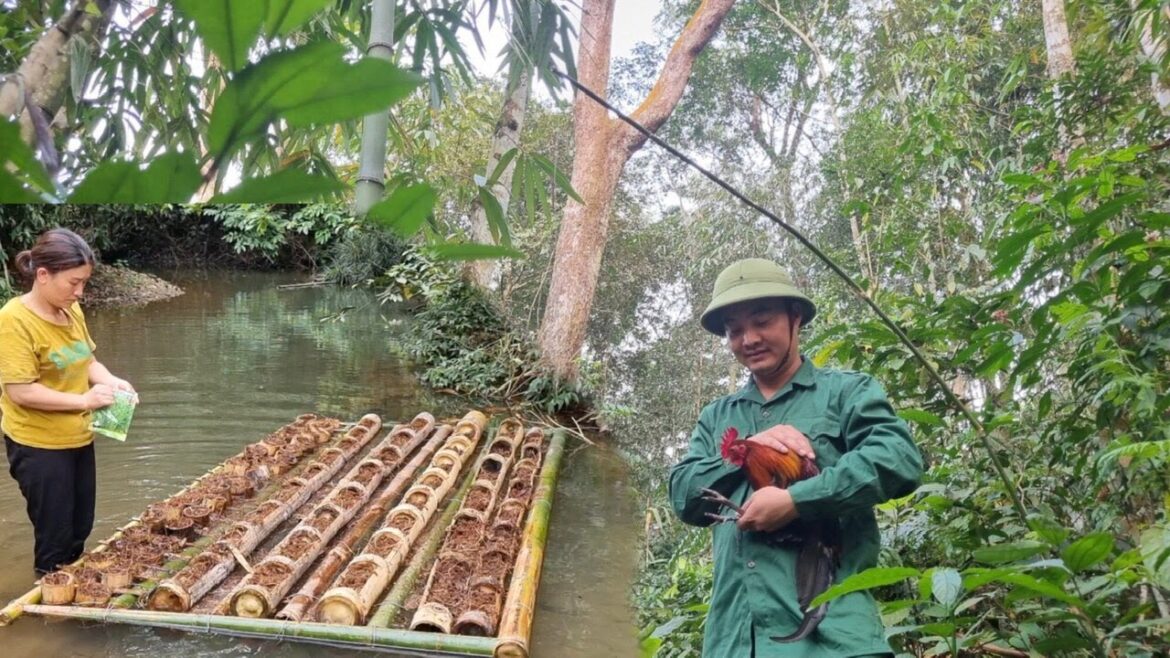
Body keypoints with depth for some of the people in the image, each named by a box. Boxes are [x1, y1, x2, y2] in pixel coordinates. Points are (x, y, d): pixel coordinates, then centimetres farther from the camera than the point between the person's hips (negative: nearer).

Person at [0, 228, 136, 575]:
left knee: (80, 530, 19)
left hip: (78, 439, 7)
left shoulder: (71, 310, 1)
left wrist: (112, 381, -7)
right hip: (37, 446, -7)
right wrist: (83, 400, -24)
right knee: (55, 539, 6)